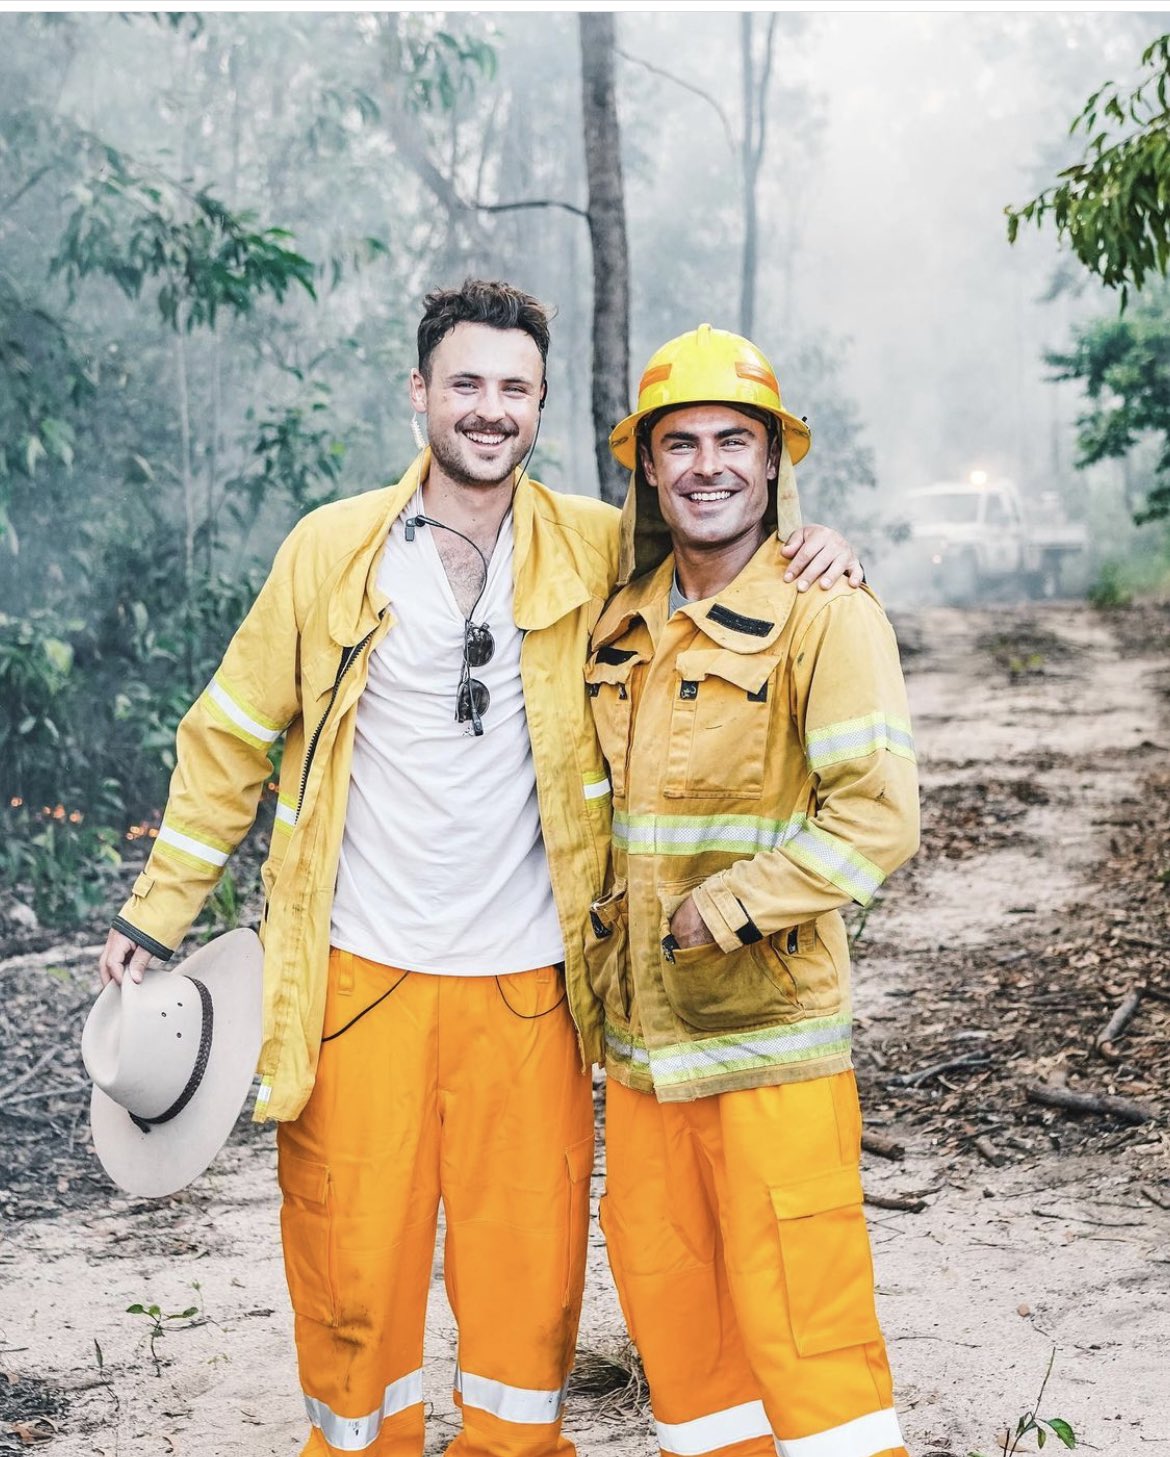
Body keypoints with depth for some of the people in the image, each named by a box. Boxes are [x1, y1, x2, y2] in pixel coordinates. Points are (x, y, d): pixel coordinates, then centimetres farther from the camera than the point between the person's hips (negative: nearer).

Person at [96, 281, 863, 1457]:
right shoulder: (332, 548, 0)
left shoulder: (594, 551, 2)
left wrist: (815, 548, -7)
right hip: (358, 973, -1)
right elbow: (231, 735, 7)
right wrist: (154, 916, 5)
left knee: (527, 1272, 5)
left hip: (525, 982, 1)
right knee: (352, 1262, 5)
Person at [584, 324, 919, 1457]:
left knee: (793, 1296, -3)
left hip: (769, 1025, -6)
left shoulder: (826, 616, -10)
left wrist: (726, 906, -17)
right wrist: (605, 928, 12)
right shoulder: (624, 623, 10)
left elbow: (878, 819, -17)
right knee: (660, 1276, 15)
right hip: (641, 1023, 7)